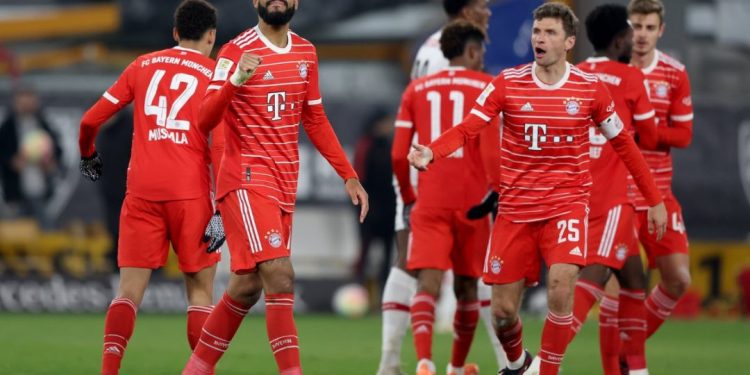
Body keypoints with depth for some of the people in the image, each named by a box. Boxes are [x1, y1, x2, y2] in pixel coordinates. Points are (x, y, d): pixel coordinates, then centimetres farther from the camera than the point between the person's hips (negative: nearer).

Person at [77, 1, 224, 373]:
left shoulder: (143, 66, 12)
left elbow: (90, 120, 13)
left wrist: (87, 155, 33)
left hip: (141, 191, 2)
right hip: (190, 193, -2)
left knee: (129, 290, 1)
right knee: (200, 291, 8)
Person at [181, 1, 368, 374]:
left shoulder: (305, 53, 11)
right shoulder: (236, 52, -9)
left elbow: (315, 121, 21)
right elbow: (205, 119, -17)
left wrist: (349, 175, 17)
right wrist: (236, 80, -34)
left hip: (285, 184, 7)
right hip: (246, 179, -7)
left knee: (247, 287, 9)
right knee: (280, 276, -19)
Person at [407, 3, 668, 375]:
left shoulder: (591, 88, -1)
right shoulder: (507, 83, -3)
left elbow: (622, 144, 9)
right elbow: (466, 129, -12)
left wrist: (654, 200, 11)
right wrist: (431, 152, -33)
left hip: (566, 204, -1)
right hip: (515, 210, 1)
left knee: (561, 285, -26)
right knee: (503, 311, 4)